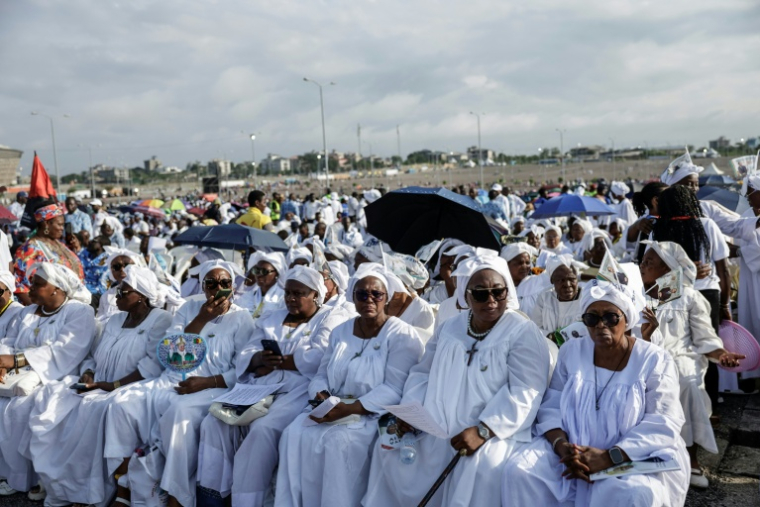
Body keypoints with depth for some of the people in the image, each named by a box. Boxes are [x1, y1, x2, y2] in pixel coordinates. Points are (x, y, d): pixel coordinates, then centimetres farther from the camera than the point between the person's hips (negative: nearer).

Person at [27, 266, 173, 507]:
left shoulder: (160, 320, -5)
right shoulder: (115, 320, 18)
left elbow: (153, 365, -17)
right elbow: (93, 356, 17)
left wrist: (115, 385, -21)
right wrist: (87, 375, -5)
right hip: (98, 388, 8)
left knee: (93, 409, -35)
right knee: (51, 401, -14)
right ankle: (59, 486, -9)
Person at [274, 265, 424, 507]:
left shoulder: (402, 336, -8)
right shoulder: (340, 331, 12)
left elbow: (393, 390, -17)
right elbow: (322, 375, 12)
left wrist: (350, 408, -27)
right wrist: (322, 395, -12)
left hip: (377, 414, -5)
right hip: (335, 409, 5)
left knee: (339, 441, -32)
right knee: (295, 434, -20)